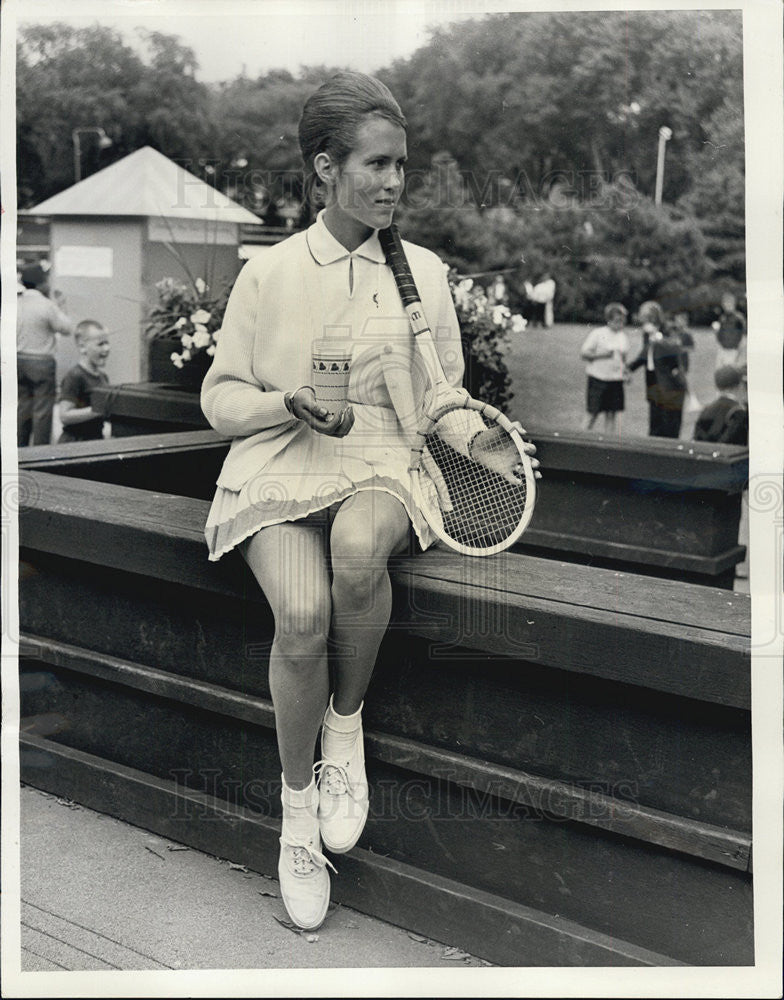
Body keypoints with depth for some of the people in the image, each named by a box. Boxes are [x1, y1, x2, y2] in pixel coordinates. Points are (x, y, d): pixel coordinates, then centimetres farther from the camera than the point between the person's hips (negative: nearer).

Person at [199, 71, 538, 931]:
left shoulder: (424, 271, 13)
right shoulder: (268, 273, 7)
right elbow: (220, 398, 9)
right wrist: (290, 406, -11)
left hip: (382, 467, 1)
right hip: (277, 470, 0)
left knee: (359, 546, -37)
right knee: (303, 615, -30)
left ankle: (345, 730, -9)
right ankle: (297, 808, -4)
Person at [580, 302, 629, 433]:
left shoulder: (623, 336, 11)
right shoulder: (597, 333, -4)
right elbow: (583, 354, -6)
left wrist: (626, 371, 3)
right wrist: (601, 354, -19)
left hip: (616, 379, 4)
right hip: (598, 378, -4)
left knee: (611, 414, 5)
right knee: (592, 414, -3)